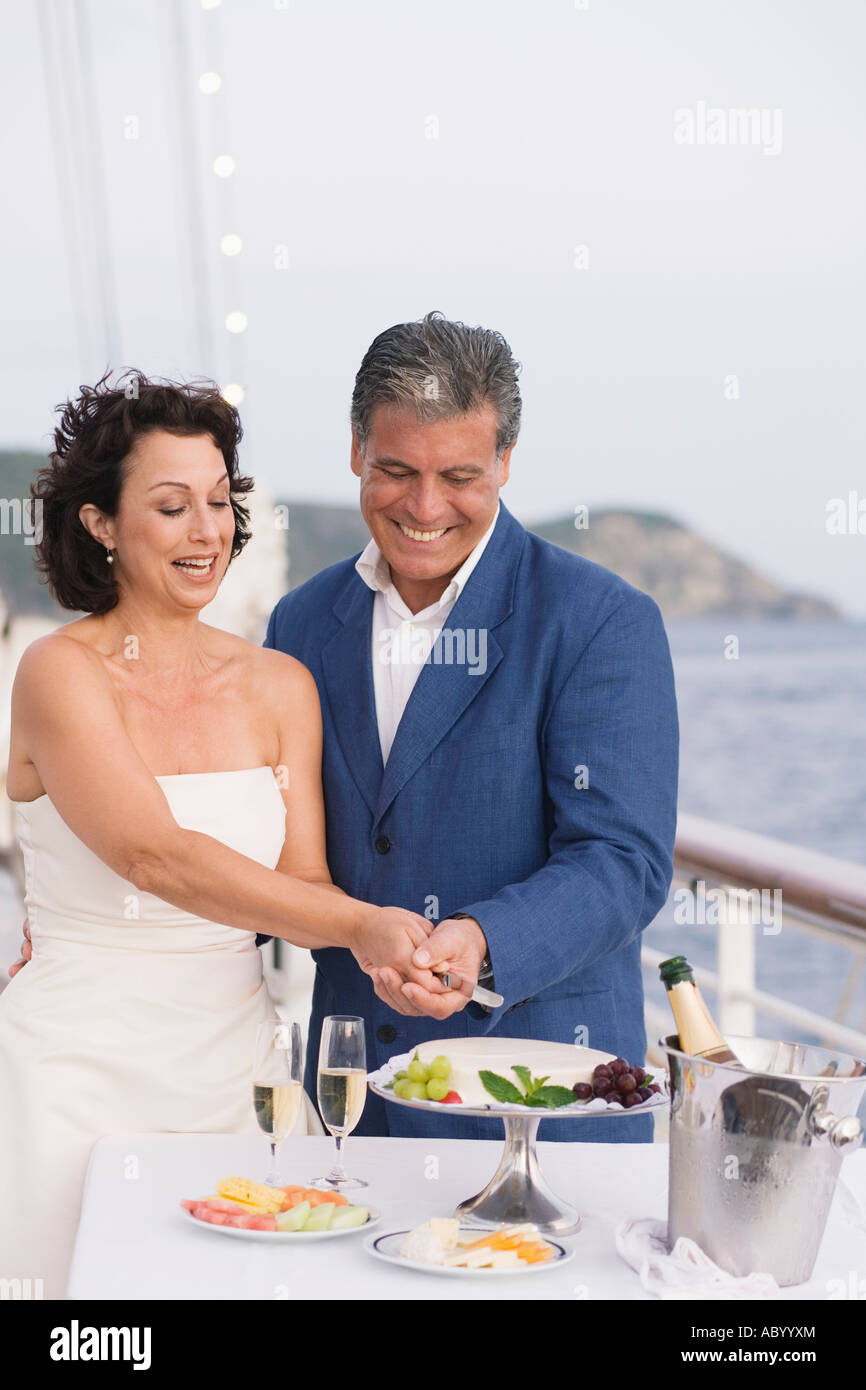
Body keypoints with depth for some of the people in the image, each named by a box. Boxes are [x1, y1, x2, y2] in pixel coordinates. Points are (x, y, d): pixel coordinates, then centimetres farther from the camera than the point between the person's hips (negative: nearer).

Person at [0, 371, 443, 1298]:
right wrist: (359, 924, -30)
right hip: (81, 1070, -4)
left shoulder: (279, 685, 6)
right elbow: (157, 856, -22)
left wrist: (385, 948, -20)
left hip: (234, 1056, 4)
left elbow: (304, 881, 2)